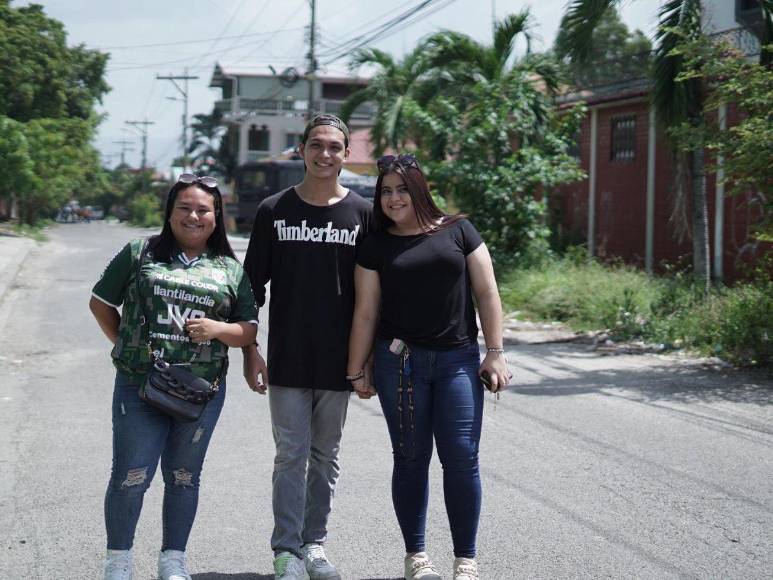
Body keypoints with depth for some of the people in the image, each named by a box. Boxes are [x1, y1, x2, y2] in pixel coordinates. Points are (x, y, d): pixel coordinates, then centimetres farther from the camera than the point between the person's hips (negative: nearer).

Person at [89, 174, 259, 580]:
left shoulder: (231, 270, 8)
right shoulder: (140, 253, 4)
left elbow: (249, 330, 8)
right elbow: (101, 302, 10)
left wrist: (217, 328, -11)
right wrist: (123, 344, 1)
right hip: (139, 385, -2)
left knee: (184, 477, 12)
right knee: (131, 476, -1)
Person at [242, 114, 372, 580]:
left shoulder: (363, 213, 2)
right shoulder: (274, 211, 2)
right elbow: (252, 287, 5)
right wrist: (249, 352, 0)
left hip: (338, 361, 1)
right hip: (287, 359, -1)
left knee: (325, 456, 11)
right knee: (291, 454, -1)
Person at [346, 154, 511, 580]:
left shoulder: (457, 231, 6)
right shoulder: (376, 246, 7)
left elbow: (486, 292, 4)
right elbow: (366, 312, 6)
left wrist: (495, 351, -2)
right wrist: (356, 371, 4)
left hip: (458, 360, -1)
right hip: (400, 362, 1)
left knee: (461, 458, -4)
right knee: (411, 458, 6)